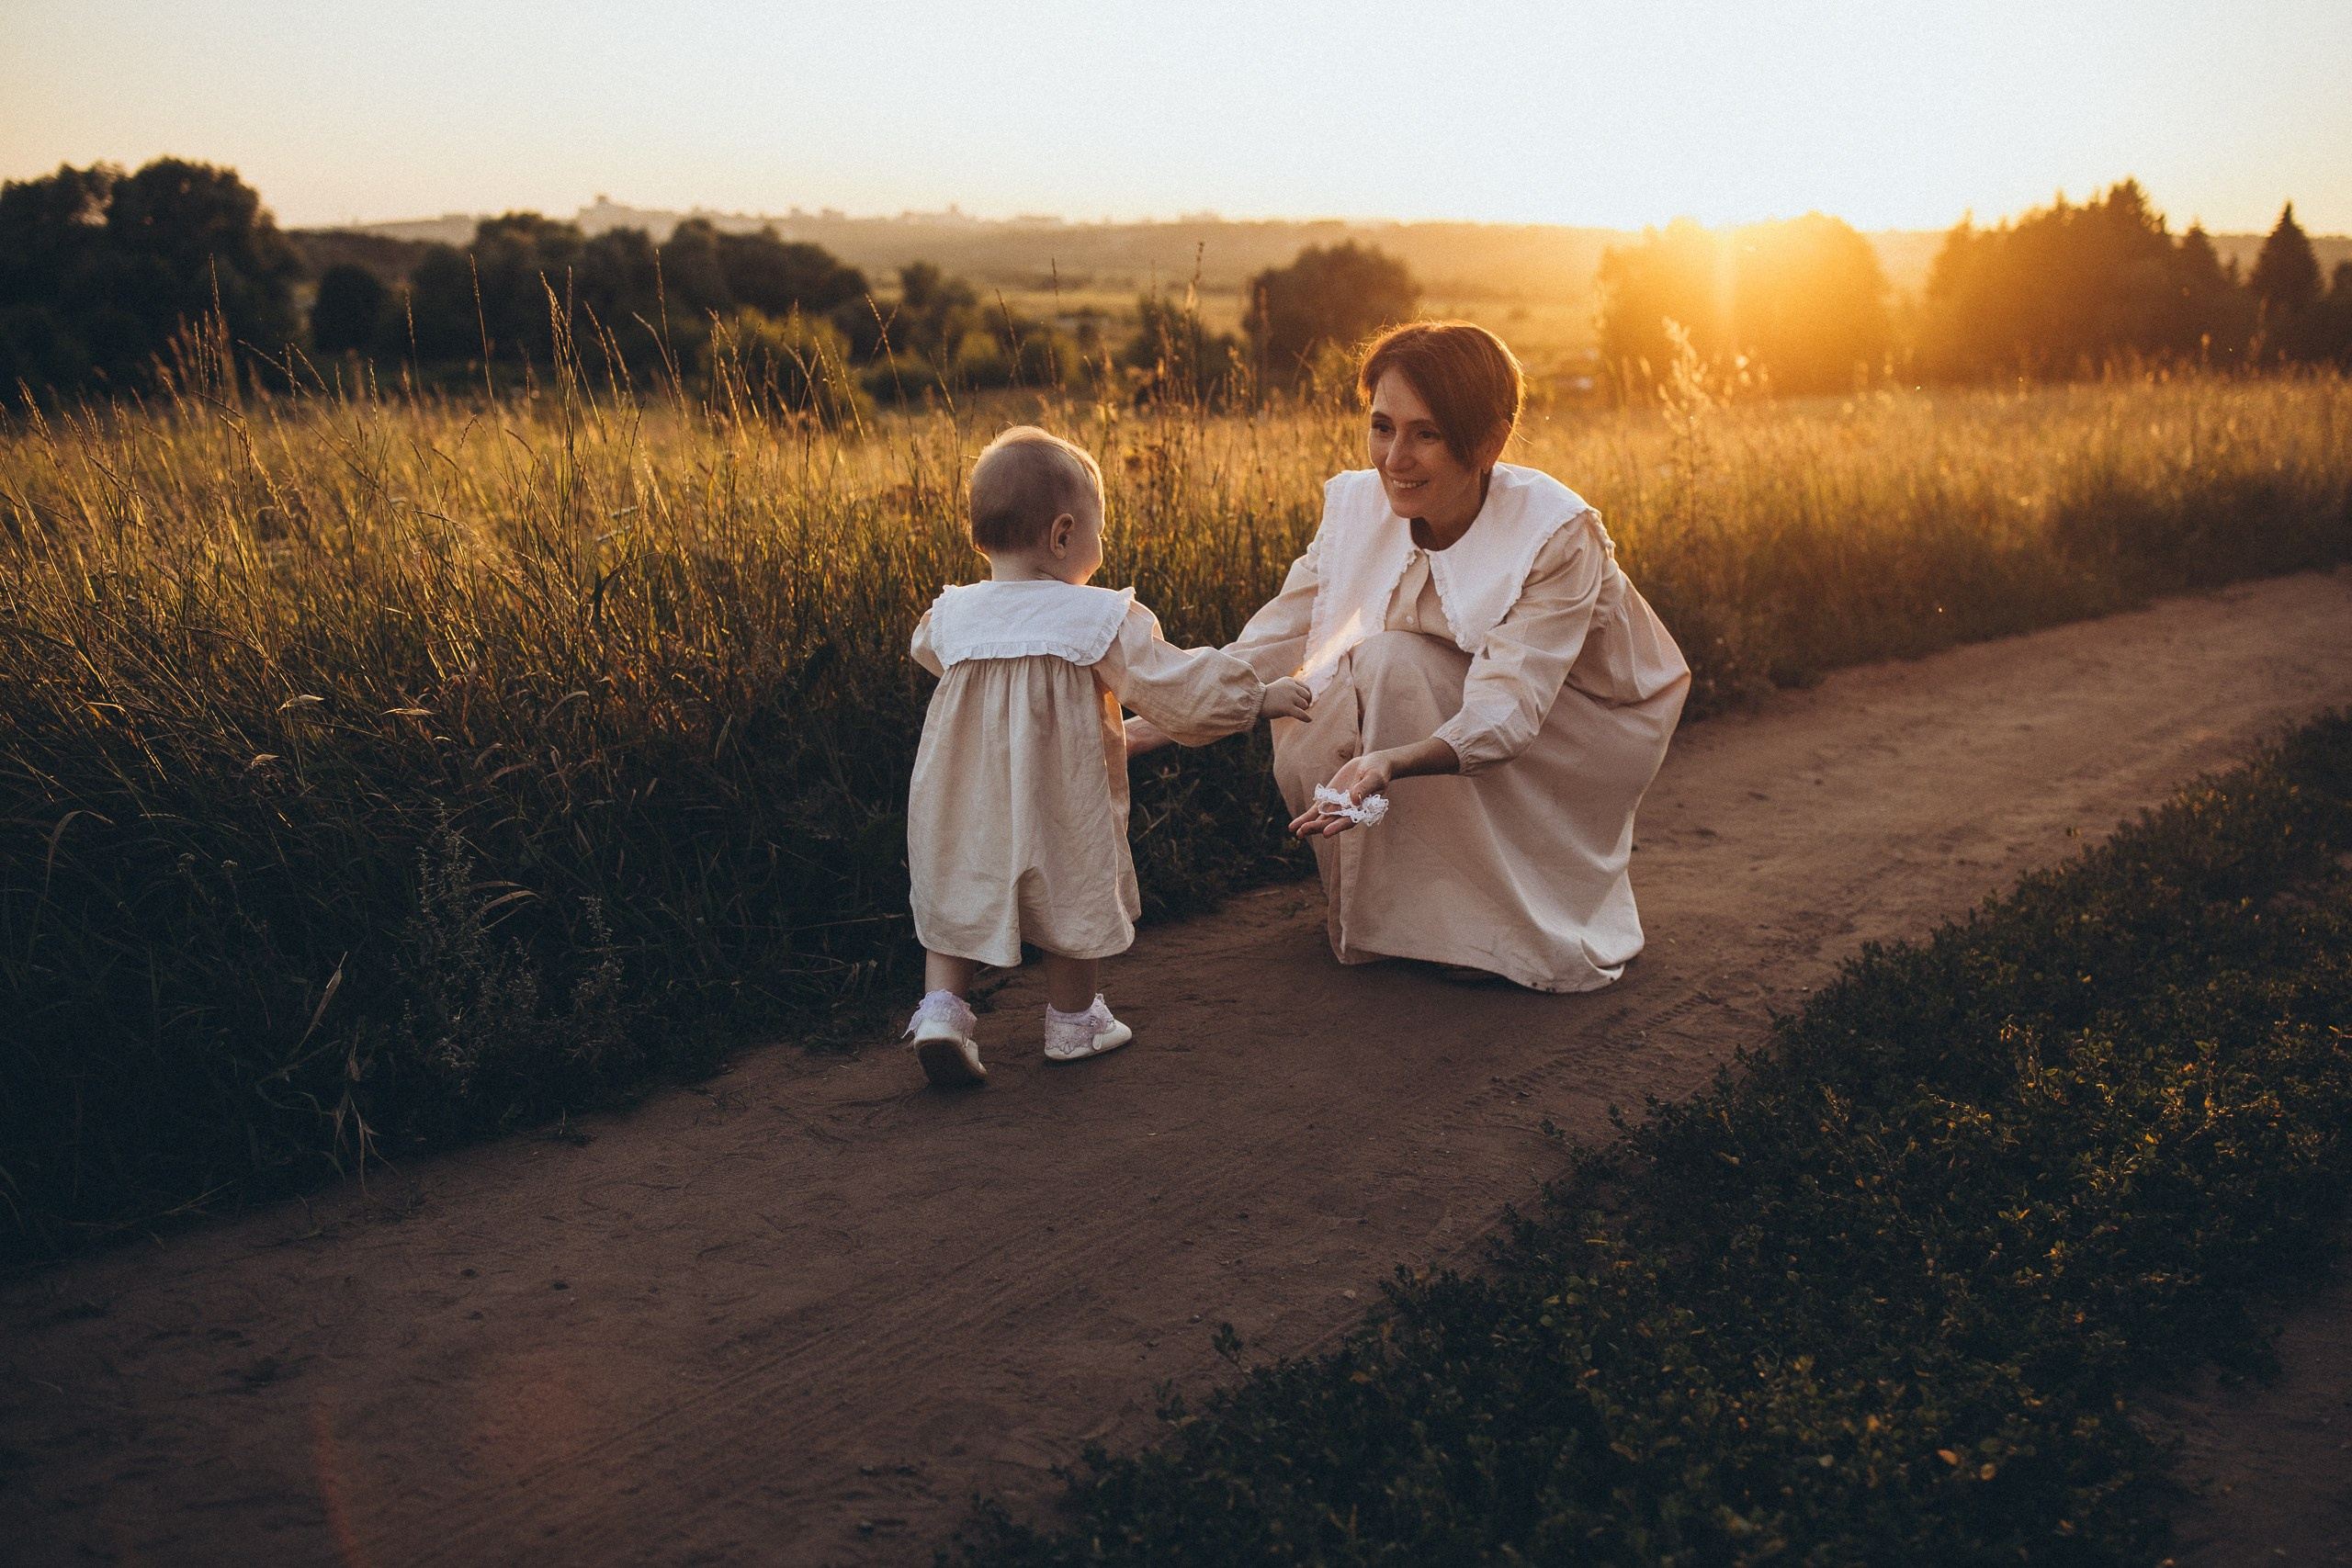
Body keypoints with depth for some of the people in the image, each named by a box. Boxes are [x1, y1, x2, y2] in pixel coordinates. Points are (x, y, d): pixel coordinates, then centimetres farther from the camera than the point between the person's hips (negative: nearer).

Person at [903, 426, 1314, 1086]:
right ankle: (1073, 1023, 30)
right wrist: (1261, 695, 5)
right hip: (1062, 805, -3)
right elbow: (1179, 684, -9)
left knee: (956, 901, 20)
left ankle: (940, 1006, 4)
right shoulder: (1101, 619, -14)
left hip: (963, 805, 3)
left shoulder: (952, 616, 0)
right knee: (1075, 899, 18)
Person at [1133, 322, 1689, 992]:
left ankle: (1484, 923, -17)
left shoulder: (1557, 535, -29)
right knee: (1306, 750, -25)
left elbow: (1505, 711, -38)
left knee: (1392, 662, -30)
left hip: (1582, 723, -5)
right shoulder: (1358, 506, -15)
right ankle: (1381, 917, 4)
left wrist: (1388, 762, -56)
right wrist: (1141, 729, -20)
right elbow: (1267, 645, -10)